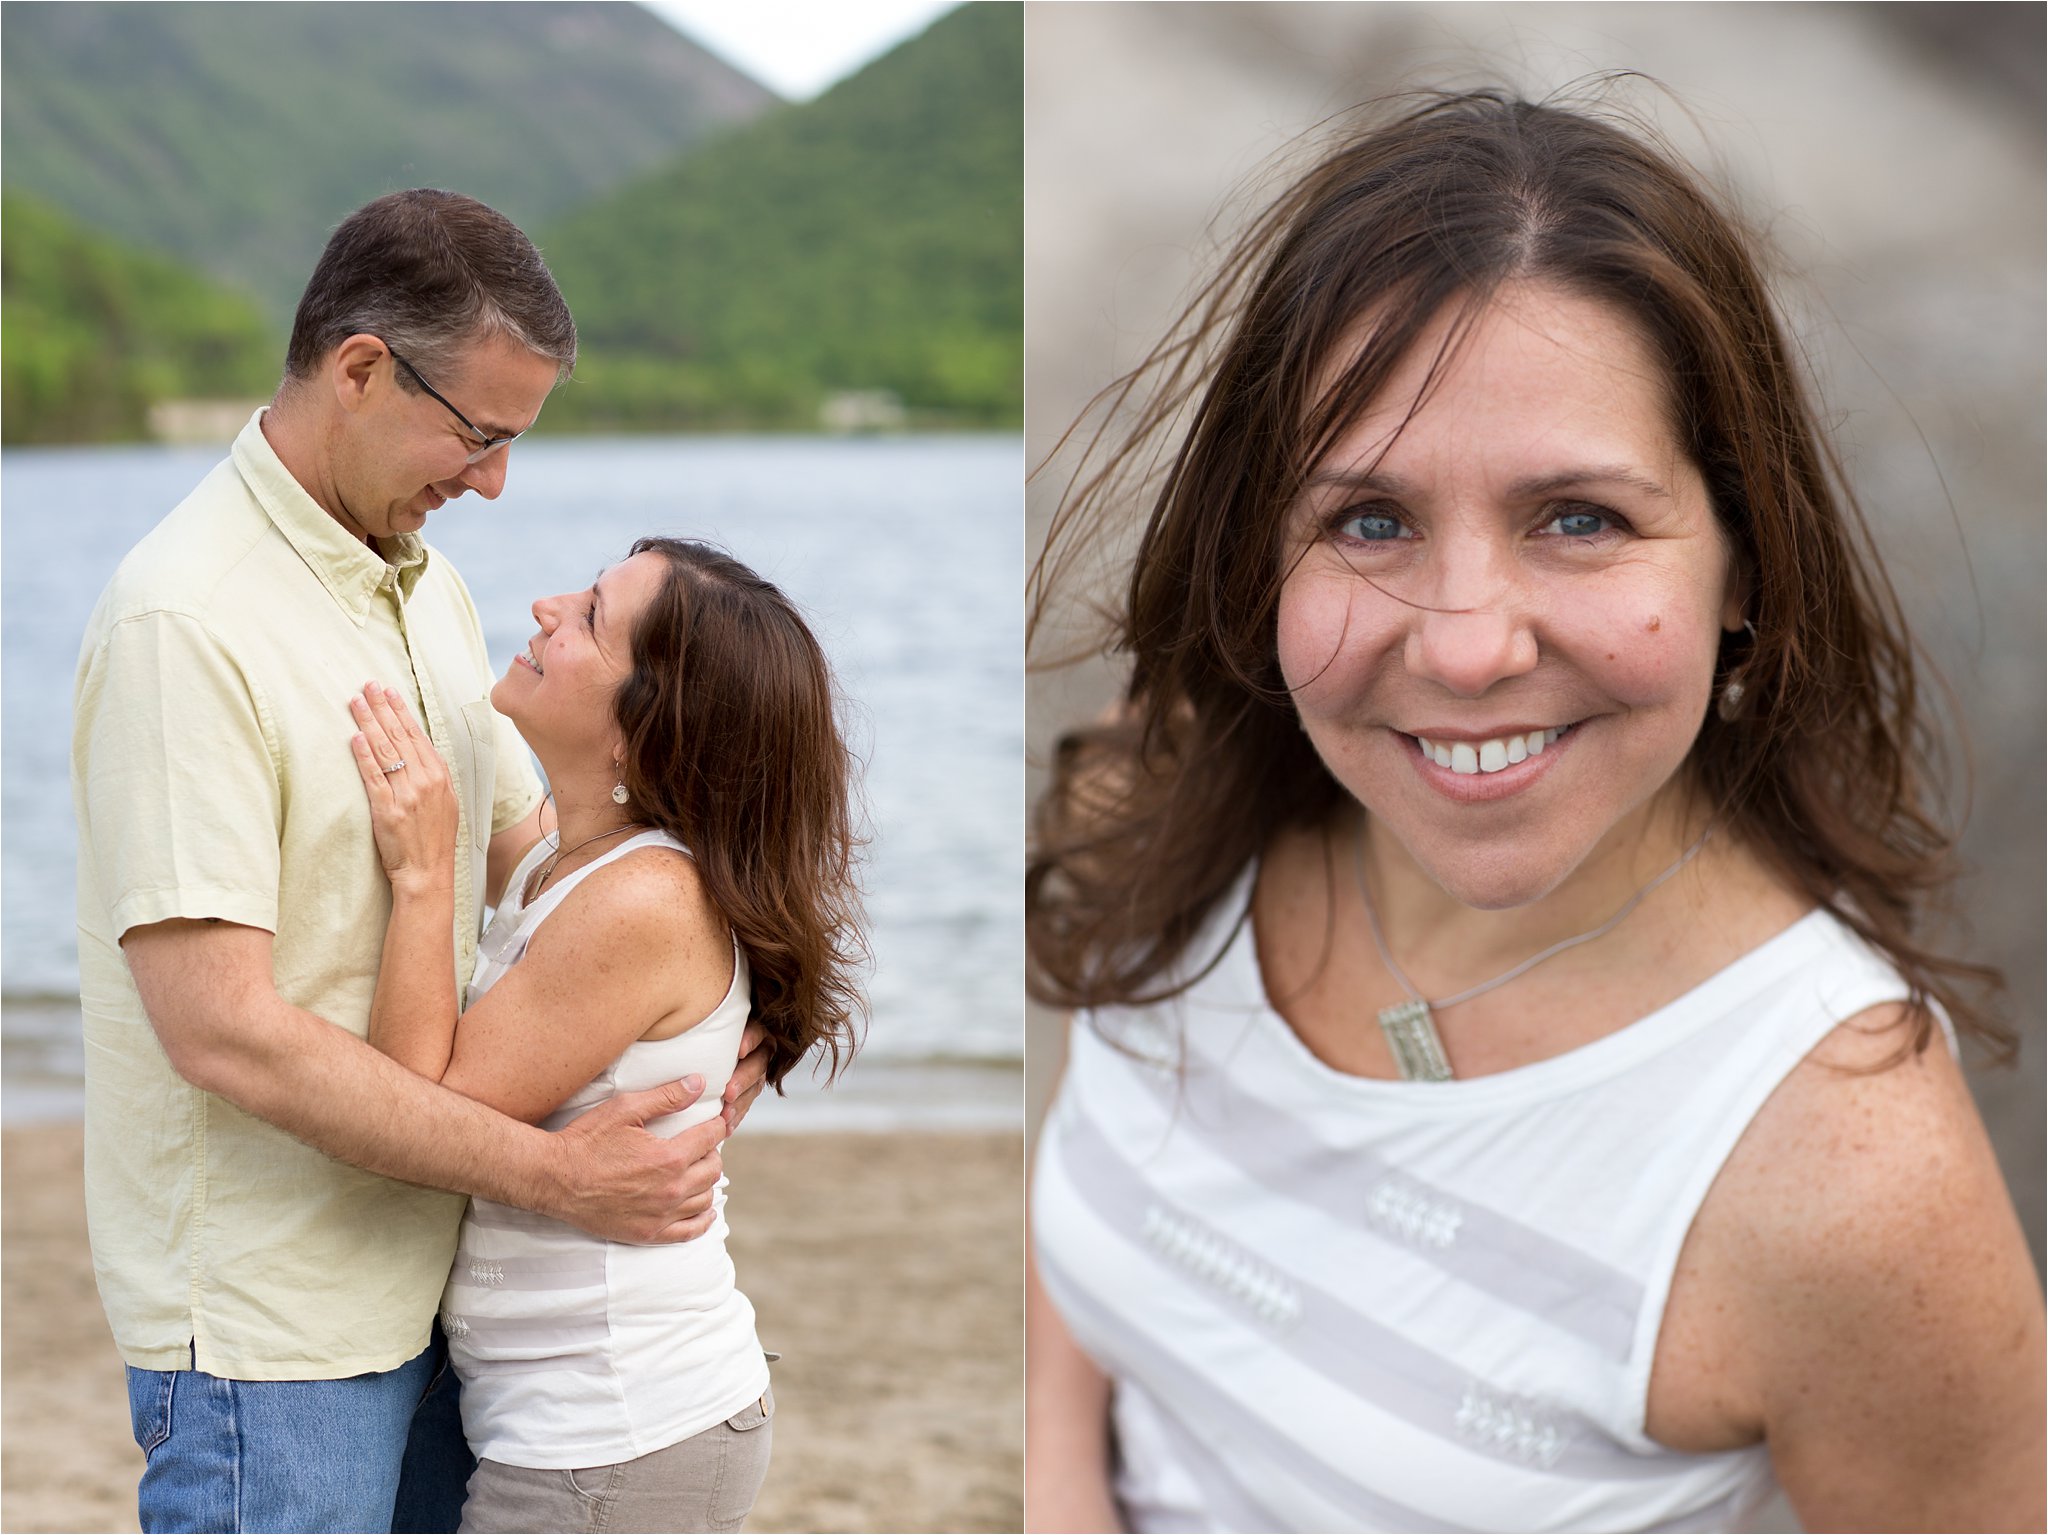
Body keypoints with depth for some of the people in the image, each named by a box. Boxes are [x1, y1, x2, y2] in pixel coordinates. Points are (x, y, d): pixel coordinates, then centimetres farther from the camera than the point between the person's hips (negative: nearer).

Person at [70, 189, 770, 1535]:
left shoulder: (426, 586, 10)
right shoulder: (183, 621, -19)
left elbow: (523, 845, 19)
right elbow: (223, 1030, -24)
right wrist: (551, 1173, -21)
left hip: (426, 1269, 8)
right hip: (267, 1332, -8)